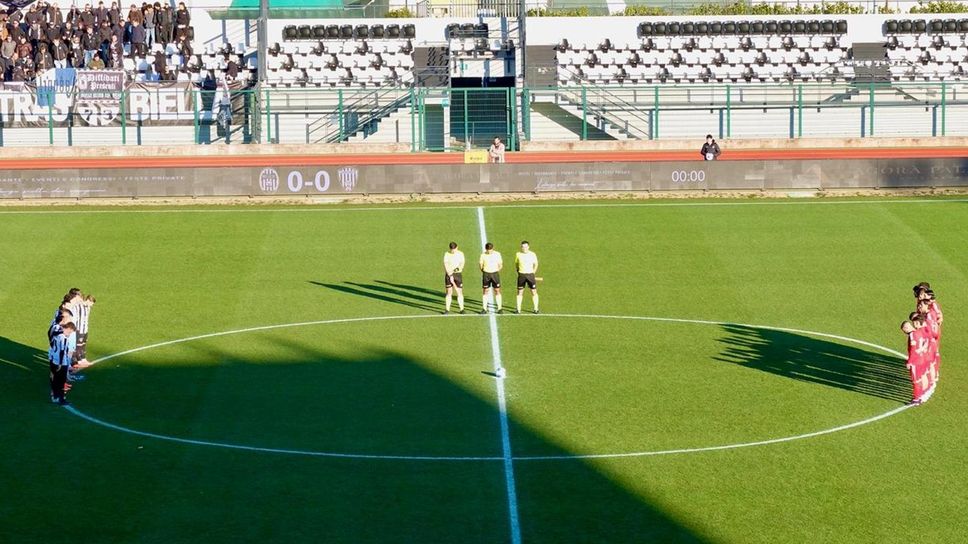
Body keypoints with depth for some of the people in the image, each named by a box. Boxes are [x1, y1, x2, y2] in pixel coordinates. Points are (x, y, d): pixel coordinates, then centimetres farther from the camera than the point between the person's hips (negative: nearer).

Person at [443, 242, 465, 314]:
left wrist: (458, 269, -28)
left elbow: (462, 264, -6)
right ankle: (447, 309, 6)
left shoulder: (460, 254, 1)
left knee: (460, 292, -1)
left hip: (458, 274, 1)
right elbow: (446, 265, -11)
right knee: (449, 292, 0)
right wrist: (450, 276, -19)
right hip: (449, 274, -1)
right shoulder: (447, 254, -4)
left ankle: (461, 309, 3)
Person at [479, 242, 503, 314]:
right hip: (486, 274, 1)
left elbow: (500, 265, 5)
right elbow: (481, 265, 8)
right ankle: (485, 309, 8)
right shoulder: (483, 255, 0)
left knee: (497, 291, -2)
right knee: (485, 291, 2)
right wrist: (483, 271, -1)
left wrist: (497, 271, -1)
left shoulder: (497, 254, -1)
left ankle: (499, 308, 3)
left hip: (495, 273, -1)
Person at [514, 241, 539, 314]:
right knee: (520, 292, 2)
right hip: (521, 275, 1)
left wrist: (532, 273, 7)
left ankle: (536, 309, 7)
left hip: (530, 274, -1)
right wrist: (518, 272, 9)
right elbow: (516, 264, 15)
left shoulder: (532, 254, -2)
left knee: (534, 292, -1)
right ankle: (518, 309, 9)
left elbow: (535, 264, 11)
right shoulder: (518, 254, 0)